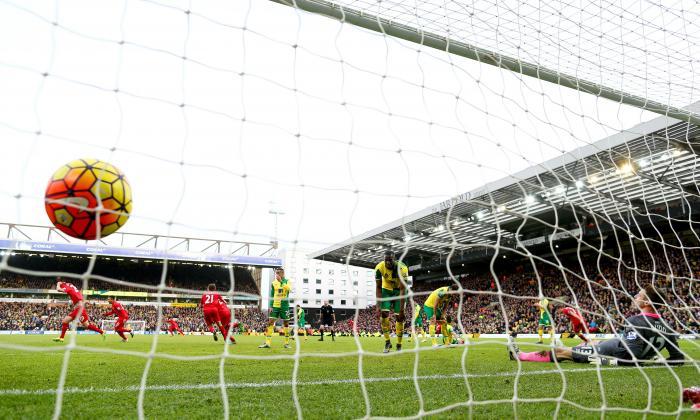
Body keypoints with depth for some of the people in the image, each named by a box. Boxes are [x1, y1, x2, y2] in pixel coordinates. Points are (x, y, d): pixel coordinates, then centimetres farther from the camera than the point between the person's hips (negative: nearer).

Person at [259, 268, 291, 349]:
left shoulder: (287, 281, 1)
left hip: (284, 306, -2)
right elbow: (271, 296, 10)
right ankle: (268, 343, -6)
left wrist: (281, 281, -25)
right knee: (270, 322, -7)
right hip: (275, 305, 2)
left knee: (286, 323, 4)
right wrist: (270, 306, 1)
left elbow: (289, 288, -21)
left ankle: (287, 343, 13)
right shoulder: (273, 283, 7)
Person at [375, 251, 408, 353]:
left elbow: (402, 290, -29)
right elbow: (379, 288, -15)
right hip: (386, 289, 2)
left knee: (399, 317, -5)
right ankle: (387, 342, 2)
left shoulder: (402, 268, -32)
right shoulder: (379, 268, -25)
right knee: (384, 314, -12)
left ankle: (399, 345, 7)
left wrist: (401, 310, -31)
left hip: (399, 290, -2)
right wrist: (378, 305, -21)